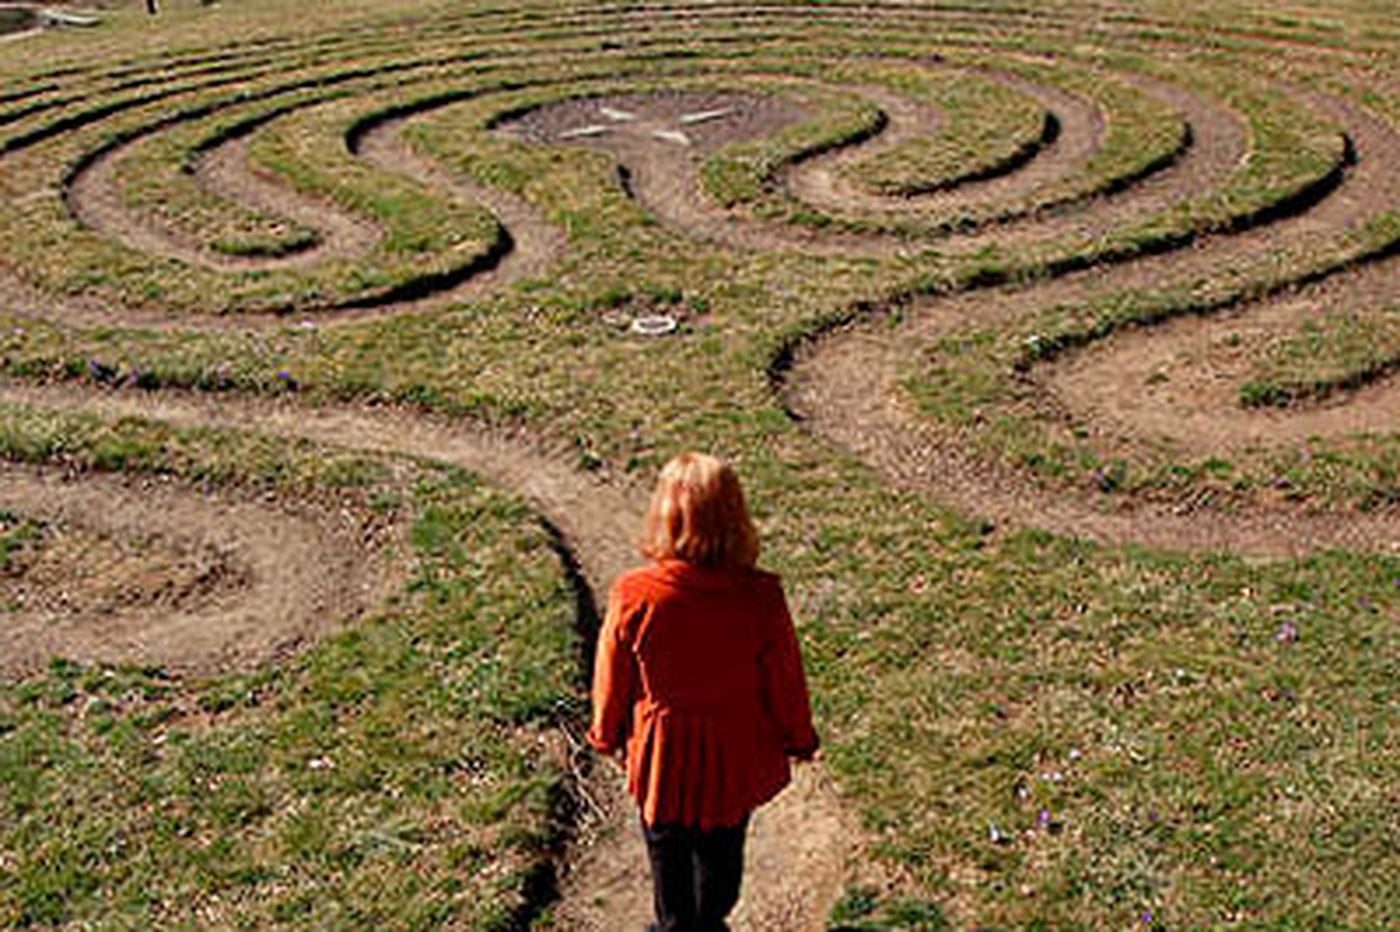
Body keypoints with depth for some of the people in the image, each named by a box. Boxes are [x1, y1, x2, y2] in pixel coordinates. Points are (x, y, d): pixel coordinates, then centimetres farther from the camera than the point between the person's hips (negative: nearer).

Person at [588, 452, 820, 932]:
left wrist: (607, 735, 11)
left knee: (667, 848, 24)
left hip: (661, 751, 0)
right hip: (734, 754, 0)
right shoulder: (761, 597, -26)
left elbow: (613, 677, -9)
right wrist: (799, 739, 9)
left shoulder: (634, 596, -26)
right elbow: (785, 679, -10)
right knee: (721, 847, 25)